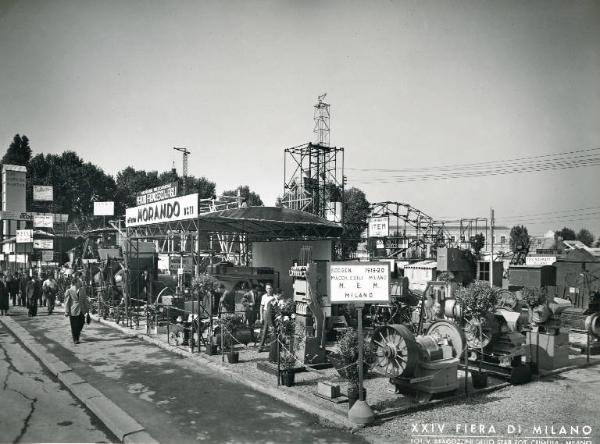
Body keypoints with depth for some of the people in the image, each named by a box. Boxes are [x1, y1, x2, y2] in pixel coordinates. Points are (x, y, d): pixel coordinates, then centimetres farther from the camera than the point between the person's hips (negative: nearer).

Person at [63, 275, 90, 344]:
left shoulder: (82, 290, 6)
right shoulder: (69, 291, -7)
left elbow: (85, 299, 12)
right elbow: (67, 302, -6)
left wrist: (87, 308, 10)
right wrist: (67, 311, -9)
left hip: (81, 311, 4)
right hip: (73, 311, -4)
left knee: (81, 324, 6)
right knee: (74, 326, 3)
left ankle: (77, 334, 31)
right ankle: (75, 339, 17)